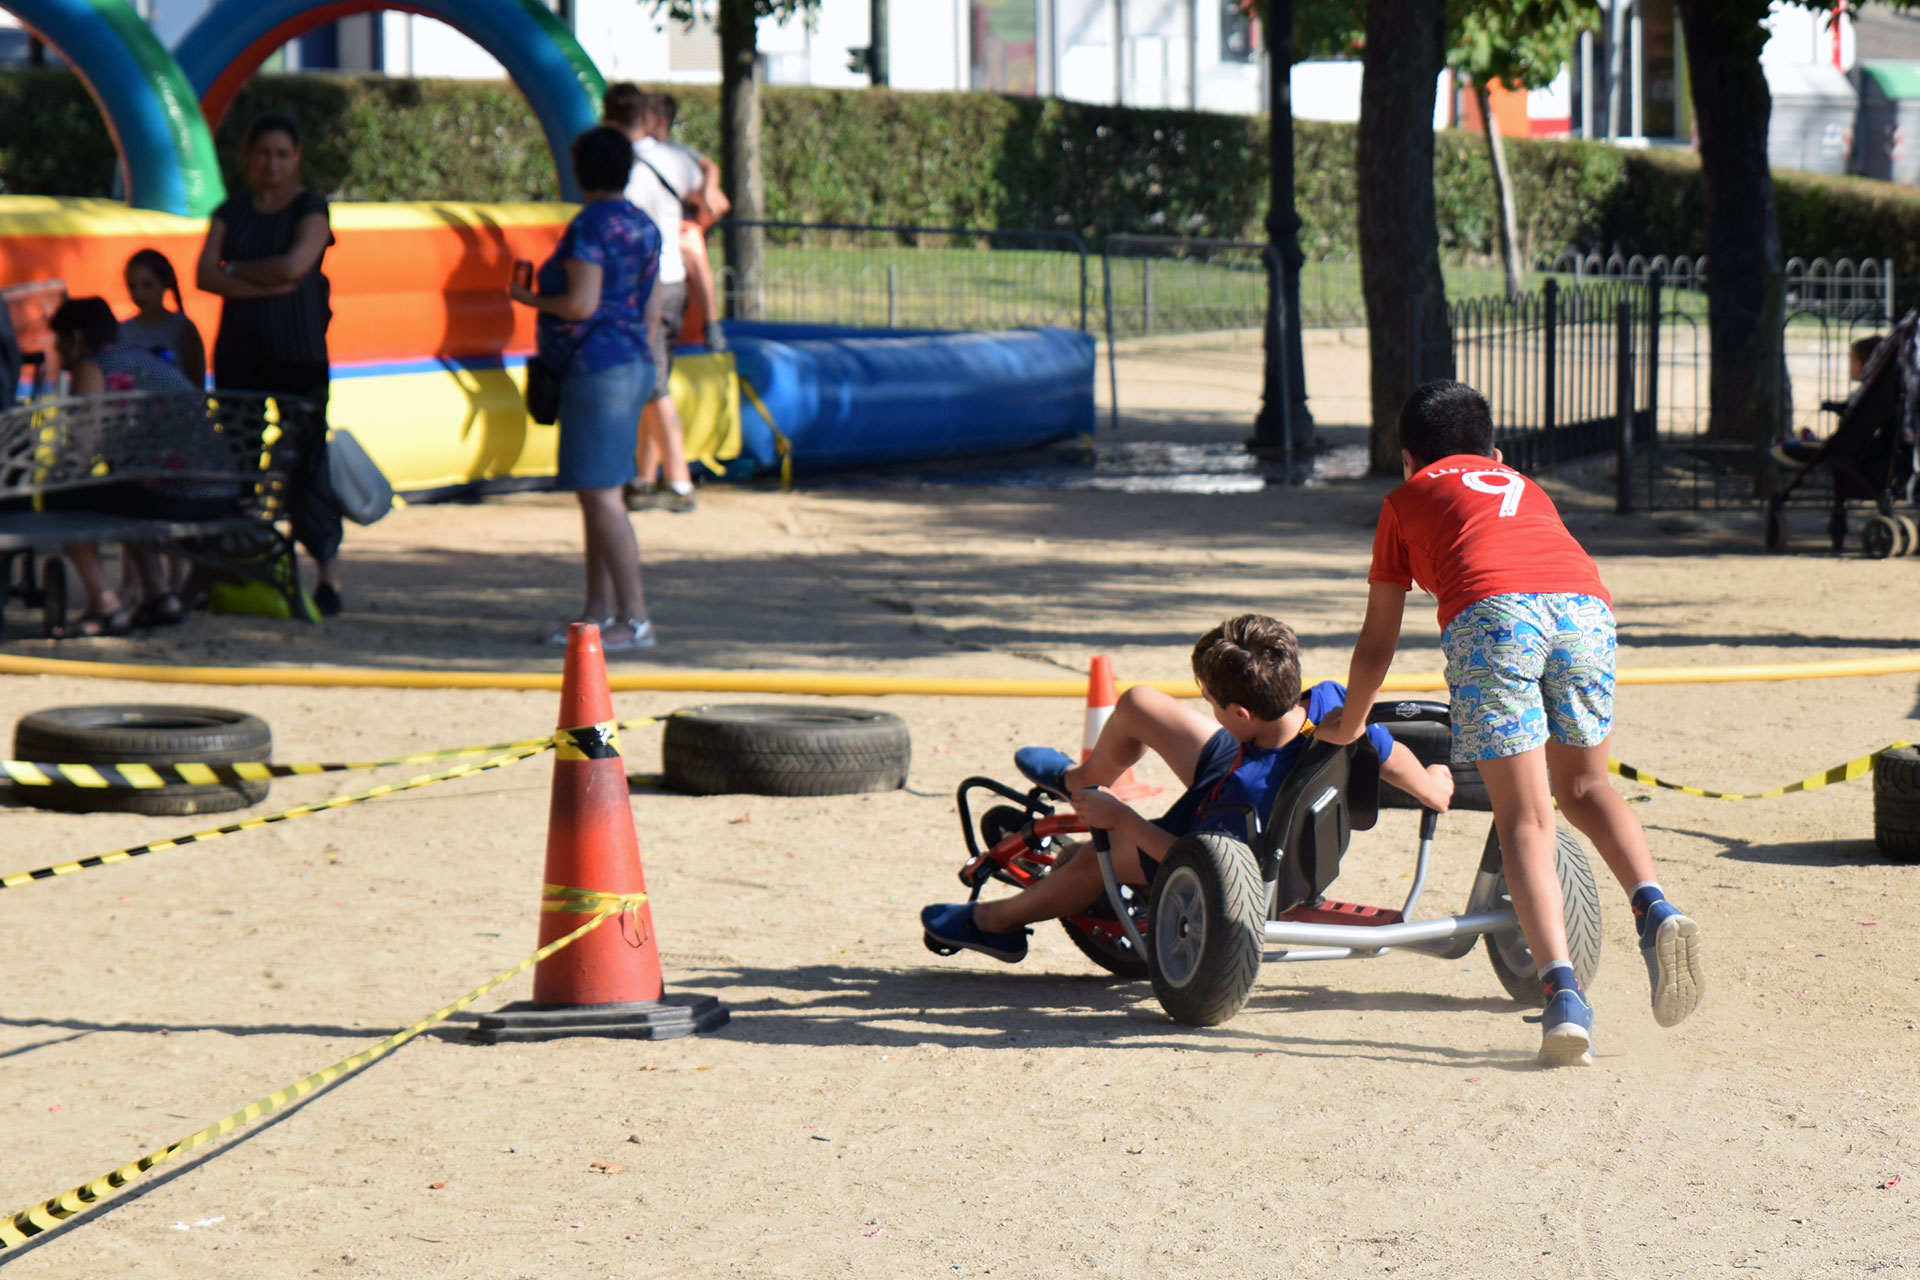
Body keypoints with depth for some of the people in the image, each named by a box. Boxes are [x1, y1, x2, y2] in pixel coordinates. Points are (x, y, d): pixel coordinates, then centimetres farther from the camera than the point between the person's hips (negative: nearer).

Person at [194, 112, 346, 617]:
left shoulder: (311, 208, -1)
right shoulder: (231, 211, 10)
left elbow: (294, 265, -18)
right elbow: (205, 275, -3)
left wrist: (237, 269, -5)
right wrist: (265, 285, -15)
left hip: (298, 354, -4)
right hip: (239, 353, 4)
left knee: (305, 461, -7)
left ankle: (328, 573, 0)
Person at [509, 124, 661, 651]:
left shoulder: (589, 227, -14)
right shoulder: (643, 227, 14)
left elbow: (581, 303, -20)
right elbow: (651, 311, 17)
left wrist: (529, 298, -4)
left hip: (596, 368, -10)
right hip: (633, 365, 10)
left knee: (601, 494, -9)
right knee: (598, 494, 14)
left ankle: (635, 619, -12)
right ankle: (598, 612, 17)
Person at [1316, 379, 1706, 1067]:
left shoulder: (1407, 500, 31)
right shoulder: (1525, 488, 41)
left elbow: (1377, 642, 35)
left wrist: (1348, 723, 52)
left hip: (1492, 613, -3)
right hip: (1585, 604, 3)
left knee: (1524, 817, -2)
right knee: (1583, 785, 23)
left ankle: (1561, 987, -20)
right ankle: (1653, 909, -4)